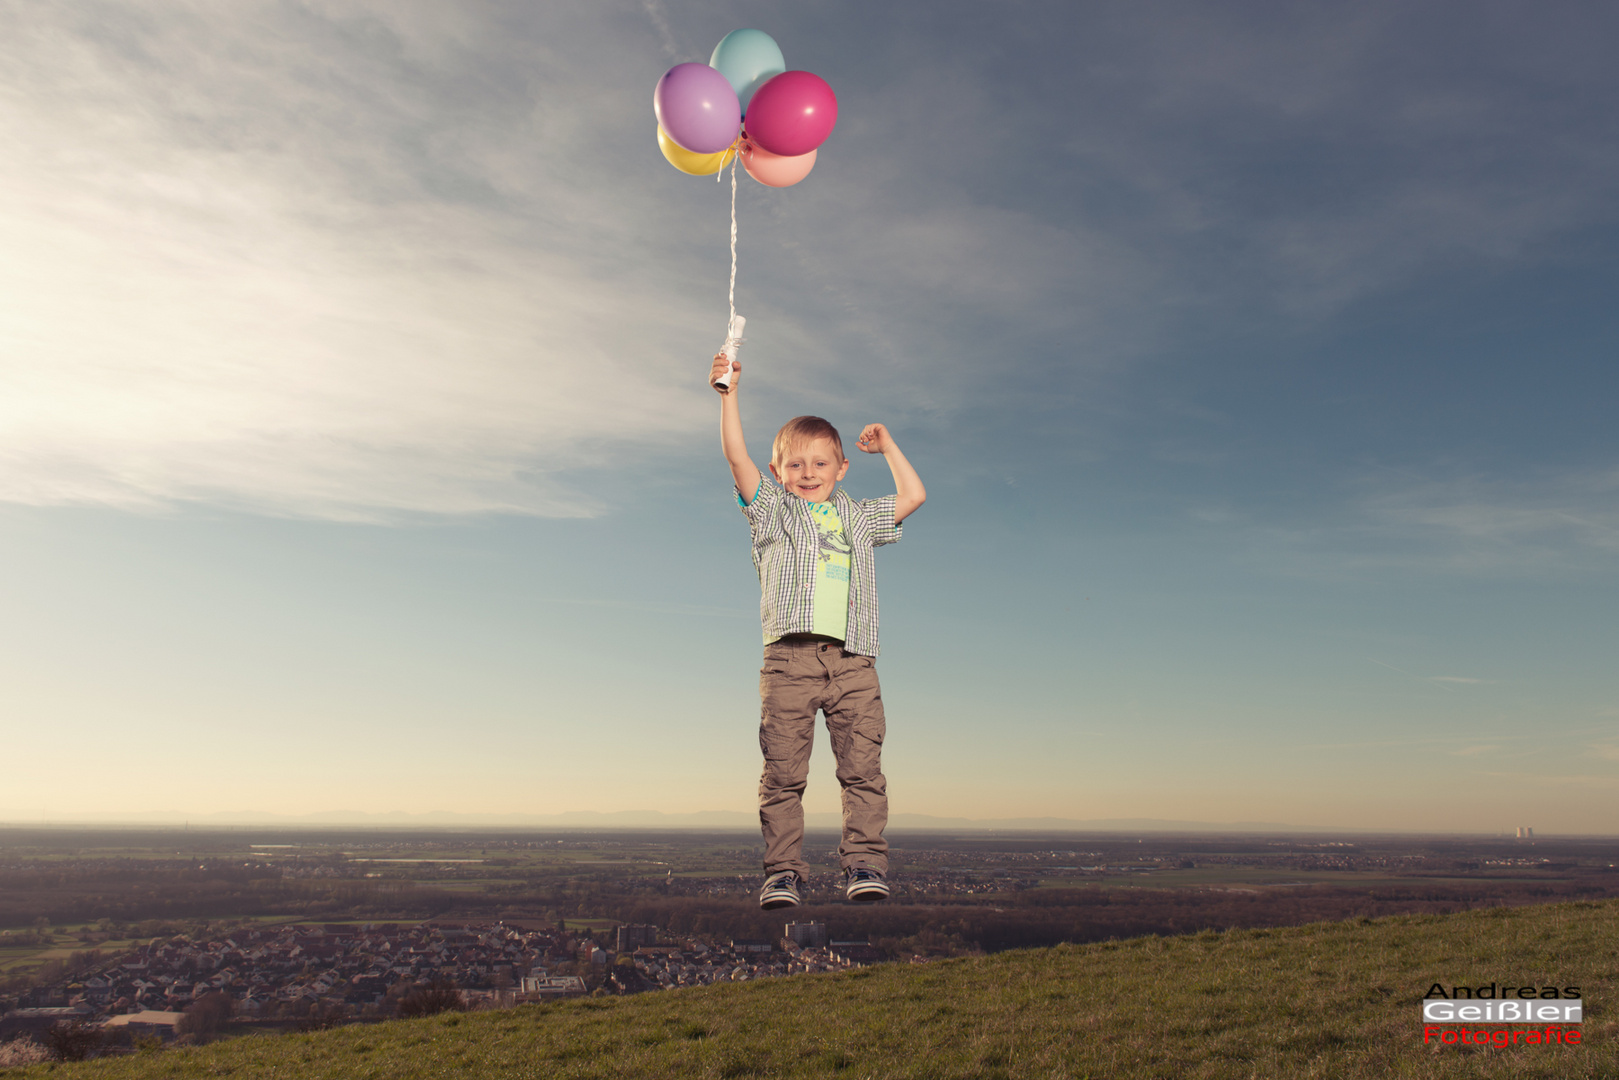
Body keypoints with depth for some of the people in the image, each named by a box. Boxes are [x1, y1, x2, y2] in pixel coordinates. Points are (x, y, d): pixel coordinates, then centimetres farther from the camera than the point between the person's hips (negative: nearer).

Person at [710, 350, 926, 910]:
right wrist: (728, 392, -2)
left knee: (862, 767, -5)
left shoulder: (857, 517, 25)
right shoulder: (772, 508, 16)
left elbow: (913, 495, 29)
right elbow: (736, 456, 4)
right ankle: (783, 873, 1)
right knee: (783, 772, -4)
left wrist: (887, 446, 31)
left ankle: (864, 864, 0)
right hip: (790, 657, -2)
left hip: (853, 661, 2)